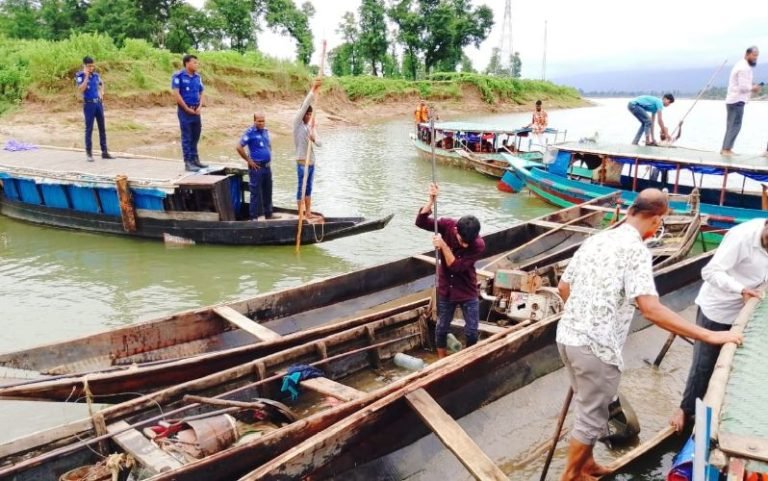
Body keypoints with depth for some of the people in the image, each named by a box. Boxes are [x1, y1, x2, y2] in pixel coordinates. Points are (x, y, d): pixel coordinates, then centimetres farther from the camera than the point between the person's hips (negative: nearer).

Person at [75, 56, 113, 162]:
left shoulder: (96, 75, 7)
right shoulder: (80, 76, -8)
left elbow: (102, 83, 29)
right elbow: (80, 90, -22)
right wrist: (86, 76, -21)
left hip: (99, 103, 6)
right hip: (89, 104, -5)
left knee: (102, 128, 8)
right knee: (89, 129, -2)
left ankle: (104, 152, 15)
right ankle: (89, 153, 5)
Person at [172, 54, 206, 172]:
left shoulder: (197, 77, 10)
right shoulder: (178, 76, -8)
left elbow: (201, 94, 14)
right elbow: (176, 94, -13)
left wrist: (200, 107, -3)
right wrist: (187, 109, -13)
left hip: (196, 111, 6)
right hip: (184, 110, -6)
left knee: (195, 136, 11)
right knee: (187, 137, -2)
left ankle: (195, 159, 21)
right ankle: (188, 162, 1)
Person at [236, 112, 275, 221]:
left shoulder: (265, 131, 11)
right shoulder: (250, 132, -11)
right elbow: (239, 148, -16)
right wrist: (249, 160, -13)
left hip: (267, 166, 7)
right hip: (256, 167, -7)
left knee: (268, 191, 15)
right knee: (256, 193, -2)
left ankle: (268, 214, 27)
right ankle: (254, 217, 5)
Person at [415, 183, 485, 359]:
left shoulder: (479, 245, -25)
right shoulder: (447, 225, -17)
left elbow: (456, 266, -27)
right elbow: (420, 222, -24)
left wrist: (443, 246, -36)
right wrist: (432, 200, -37)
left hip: (468, 293, -2)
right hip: (446, 290, 2)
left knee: (471, 331, 6)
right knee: (442, 328, 15)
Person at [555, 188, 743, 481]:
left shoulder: (595, 240, 10)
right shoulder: (635, 250, -14)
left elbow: (563, 288, 16)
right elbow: (652, 310, -24)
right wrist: (710, 336, -20)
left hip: (567, 336, 8)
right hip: (596, 346, -8)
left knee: (588, 408, 26)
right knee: (592, 418, 11)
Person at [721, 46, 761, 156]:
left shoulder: (741, 65, 19)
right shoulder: (744, 68, -14)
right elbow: (743, 87, -21)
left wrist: (751, 87, 9)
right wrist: (753, 88, -5)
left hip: (732, 100, 10)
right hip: (737, 101, -10)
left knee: (731, 126, 11)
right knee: (735, 126, -10)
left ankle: (725, 149, 13)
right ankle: (727, 149, -11)